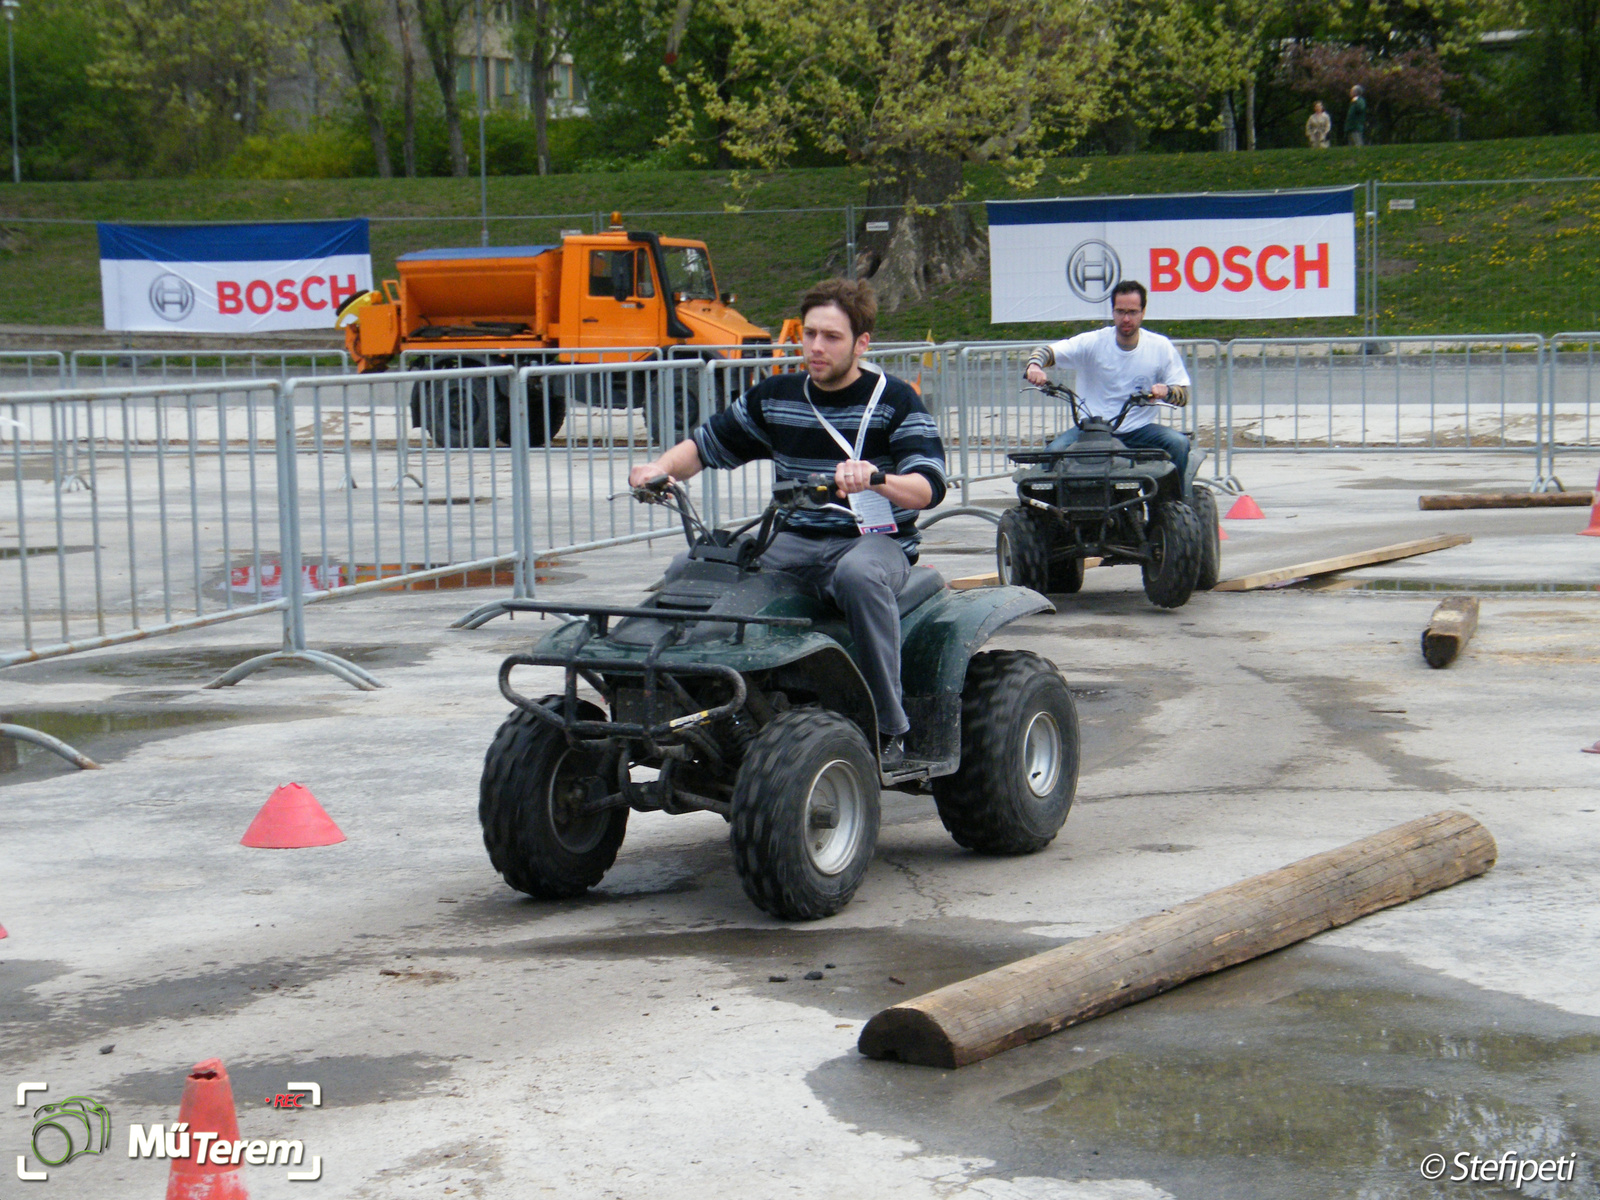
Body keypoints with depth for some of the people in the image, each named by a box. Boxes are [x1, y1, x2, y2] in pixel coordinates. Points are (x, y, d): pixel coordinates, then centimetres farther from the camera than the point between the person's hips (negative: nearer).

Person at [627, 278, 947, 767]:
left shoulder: (894, 401, -3)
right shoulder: (775, 397, 10)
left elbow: (929, 487, -15)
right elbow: (707, 444, 18)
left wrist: (875, 478, -38)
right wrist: (662, 466, -5)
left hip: (875, 540, -4)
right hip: (796, 541, 4)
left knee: (859, 576, -41)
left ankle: (887, 730, -30)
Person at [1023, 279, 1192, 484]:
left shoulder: (1160, 347, 1)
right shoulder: (1093, 342, -2)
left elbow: (1183, 395, 1)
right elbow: (1047, 352, -7)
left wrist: (1166, 391, -23)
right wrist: (1034, 366, -32)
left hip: (1138, 430, 1)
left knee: (1179, 443, -25)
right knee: (1054, 451, -27)